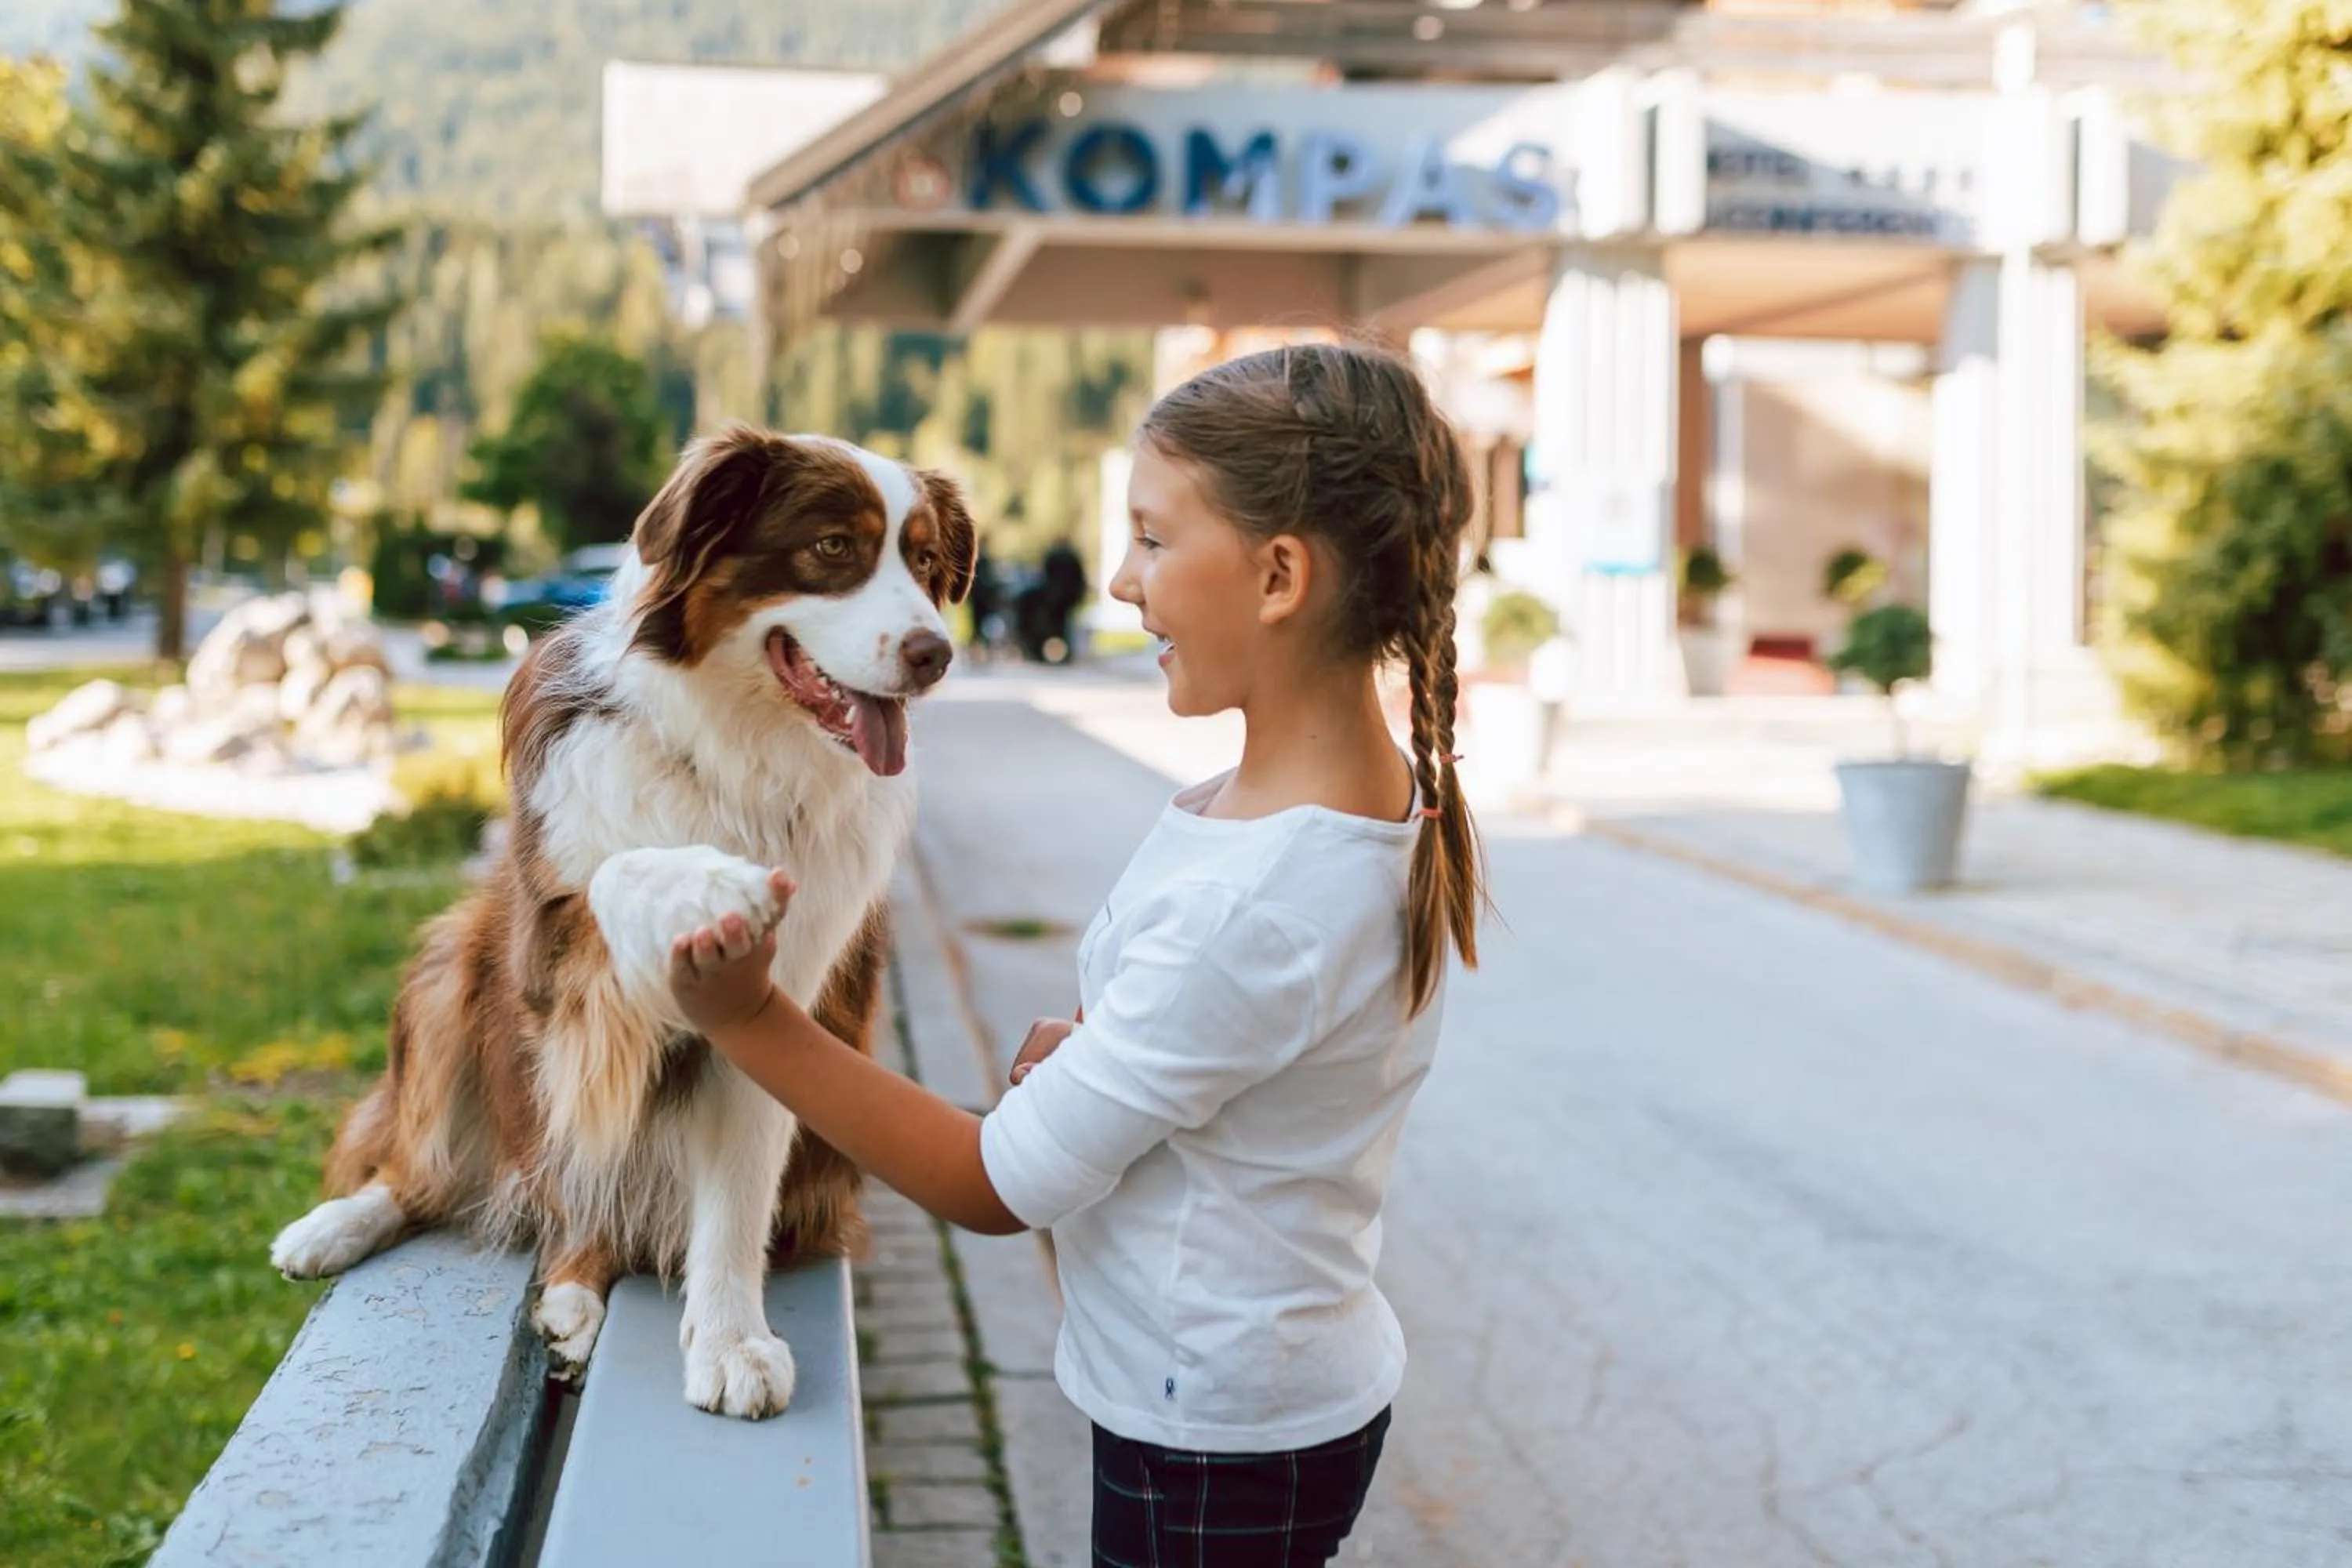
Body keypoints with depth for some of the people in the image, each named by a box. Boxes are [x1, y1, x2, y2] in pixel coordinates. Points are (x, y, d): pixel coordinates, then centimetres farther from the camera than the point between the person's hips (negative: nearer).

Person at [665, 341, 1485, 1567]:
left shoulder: (1252, 902, -30)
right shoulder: (1391, 798, -2)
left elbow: (1000, 1186, -22)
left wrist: (750, 1020, -21)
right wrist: (1101, 1056, -2)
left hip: (1218, 1441, -9)